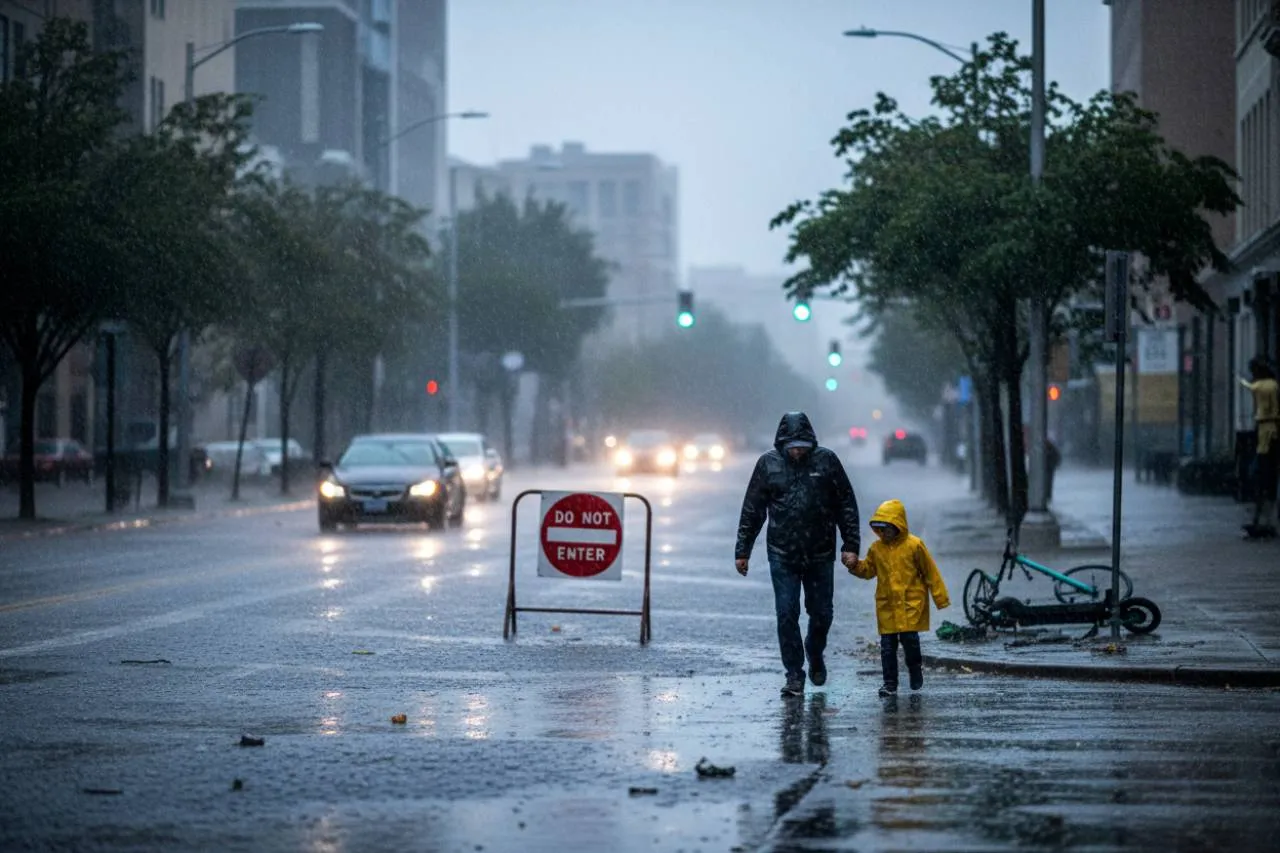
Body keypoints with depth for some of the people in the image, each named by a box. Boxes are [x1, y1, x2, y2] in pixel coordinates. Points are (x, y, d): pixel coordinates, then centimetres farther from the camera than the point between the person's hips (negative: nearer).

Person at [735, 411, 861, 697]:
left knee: (821, 614, 9)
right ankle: (794, 674, 4)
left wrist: (851, 545, -2)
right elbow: (752, 511, 5)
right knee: (786, 615, -4)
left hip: (820, 555, 0)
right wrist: (742, 550, 4)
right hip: (782, 556, 0)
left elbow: (847, 505, 3)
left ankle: (815, 655, 37)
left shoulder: (826, 461, -2)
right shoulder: (768, 464, -1)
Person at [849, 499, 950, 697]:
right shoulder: (876, 548, 6)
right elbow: (868, 571, 16)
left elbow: (930, 572, -1)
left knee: (909, 637, -11)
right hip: (886, 605, 4)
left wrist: (941, 598, 1)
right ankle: (890, 683, 7)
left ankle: (916, 668, 19)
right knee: (887, 645, 1)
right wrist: (855, 566, -7)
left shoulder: (914, 545, -5)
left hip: (911, 604, -4)